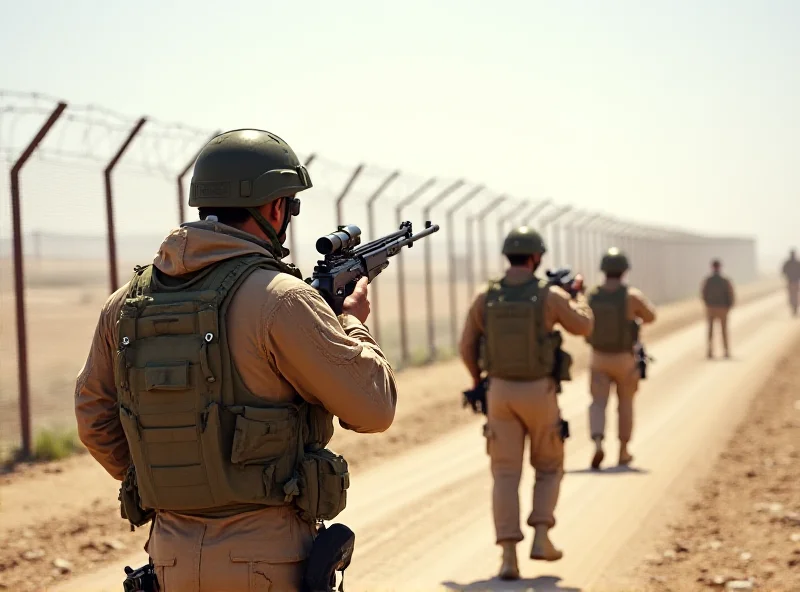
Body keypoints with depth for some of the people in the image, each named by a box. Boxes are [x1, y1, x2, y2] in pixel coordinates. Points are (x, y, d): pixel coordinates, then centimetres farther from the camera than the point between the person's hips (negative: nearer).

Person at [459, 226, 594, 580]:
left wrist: (478, 381, 25)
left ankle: (509, 556, -7)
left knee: (506, 476, 3)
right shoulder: (550, 296, -10)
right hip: (539, 394, -2)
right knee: (549, 468, 19)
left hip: (501, 392, 2)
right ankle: (541, 539, 8)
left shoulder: (485, 299, -2)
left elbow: (467, 348, 6)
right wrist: (576, 295, 27)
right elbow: (583, 327, 7)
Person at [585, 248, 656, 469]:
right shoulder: (632, 295, -17)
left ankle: (598, 445, -23)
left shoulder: (591, 296, -7)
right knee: (625, 403, 18)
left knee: (598, 404, 3)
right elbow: (650, 316, 3)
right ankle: (623, 452, 24)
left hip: (599, 358, 1)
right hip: (625, 360, -1)